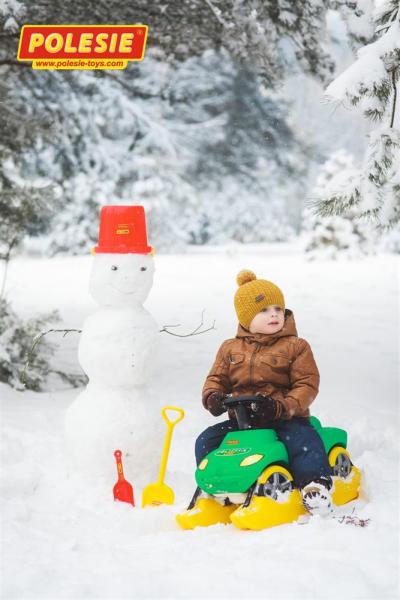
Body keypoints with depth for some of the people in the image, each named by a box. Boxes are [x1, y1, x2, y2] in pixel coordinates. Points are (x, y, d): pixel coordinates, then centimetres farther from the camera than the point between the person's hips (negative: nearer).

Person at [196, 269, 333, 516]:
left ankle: (315, 488, -32)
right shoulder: (231, 348, 11)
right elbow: (217, 378, 16)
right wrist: (212, 396, -9)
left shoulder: (296, 347, 0)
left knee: (304, 440, -32)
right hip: (240, 419, 4)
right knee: (206, 441, -9)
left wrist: (283, 407, -23)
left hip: (286, 420, -4)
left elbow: (307, 384, -7)